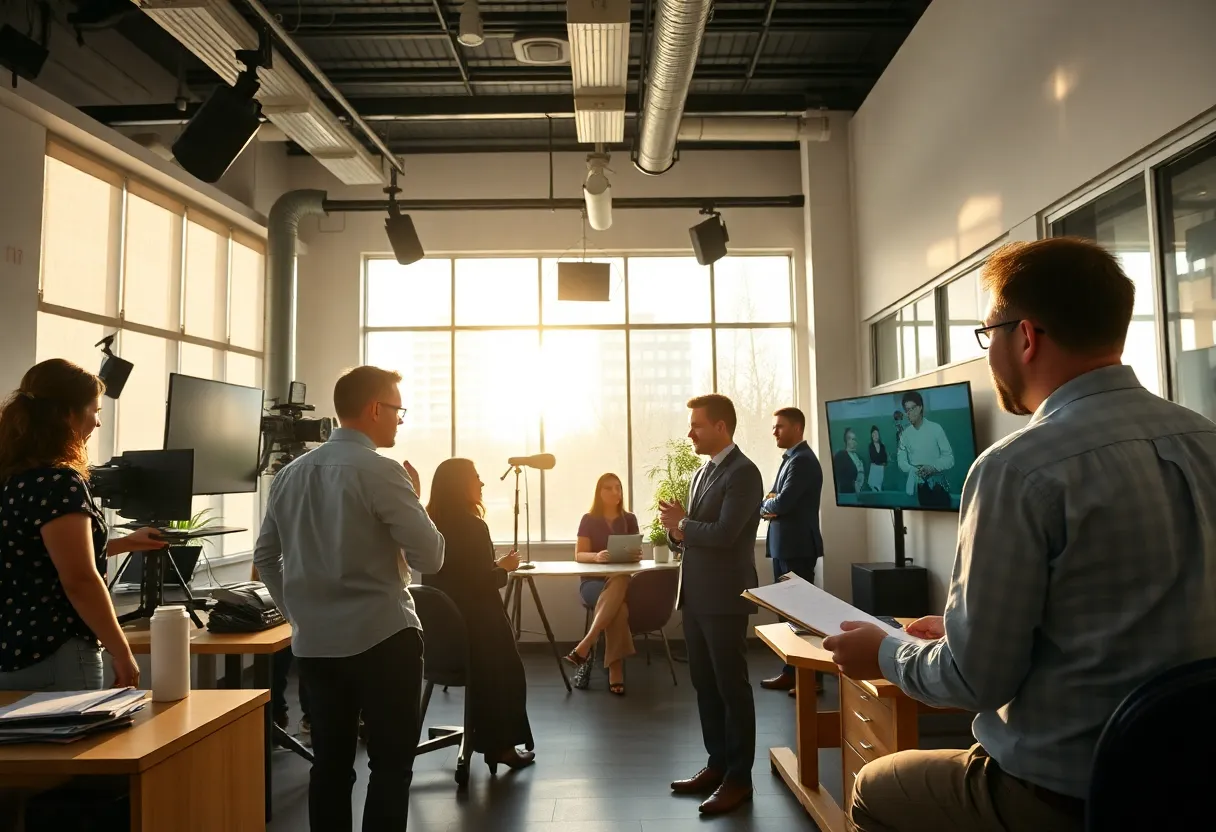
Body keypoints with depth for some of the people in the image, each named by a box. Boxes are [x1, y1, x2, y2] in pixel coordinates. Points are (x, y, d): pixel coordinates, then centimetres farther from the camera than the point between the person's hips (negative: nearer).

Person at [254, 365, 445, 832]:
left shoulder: (290, 474, 8)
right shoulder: (380, 471, -15)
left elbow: (264, 557, 15)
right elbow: (429, 557, -14)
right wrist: (414, 498, 0)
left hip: (313, 644, 7)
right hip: (381, 640, -7)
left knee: (330, 763, 15)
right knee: (391, 765, 4)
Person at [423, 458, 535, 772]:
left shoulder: (430, 524, 3)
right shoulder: (472, 526, -19)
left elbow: (454, 571, 10)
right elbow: (483, 581, -18)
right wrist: (504, 567, 0)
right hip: (476, 621, -7)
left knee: (485, 675, 25)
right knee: (506, 675, 13)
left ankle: (491, 741, 30)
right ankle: (500, 745, 19)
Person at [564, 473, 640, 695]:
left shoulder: (629, 519, 10)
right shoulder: (589, 520, 3)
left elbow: (637, 553, 7)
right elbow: (579, 555, -4)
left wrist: (636, 555, -19)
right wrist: (596, 556, -26)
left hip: (620, 579, 1)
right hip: (592, 581, -1)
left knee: (619, 586, -39)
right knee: (619, 606, -36)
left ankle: (585, 646, -40)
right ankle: (616, 670, -36)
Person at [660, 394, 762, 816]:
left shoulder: (743, 472, -13)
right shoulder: (701, 473, 15)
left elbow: (724, 533, -22)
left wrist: (681, 524, -9)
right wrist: (678, 530, -4)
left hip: (724, 597, -9)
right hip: (695, 594, 9)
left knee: (731, 686, 2)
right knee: (705, 683, 15)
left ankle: (739, 777, 14)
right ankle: (718, 764, 28)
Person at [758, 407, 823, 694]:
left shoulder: (802, 460, -15)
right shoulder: (790, 459, 16)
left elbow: (783, 502, -25)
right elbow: (772, 499, 17)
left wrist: (766, 505, -4)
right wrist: (769, 506, -6)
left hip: (797, 547, -10)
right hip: (784, 546, 10)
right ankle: (793, 670, 22)